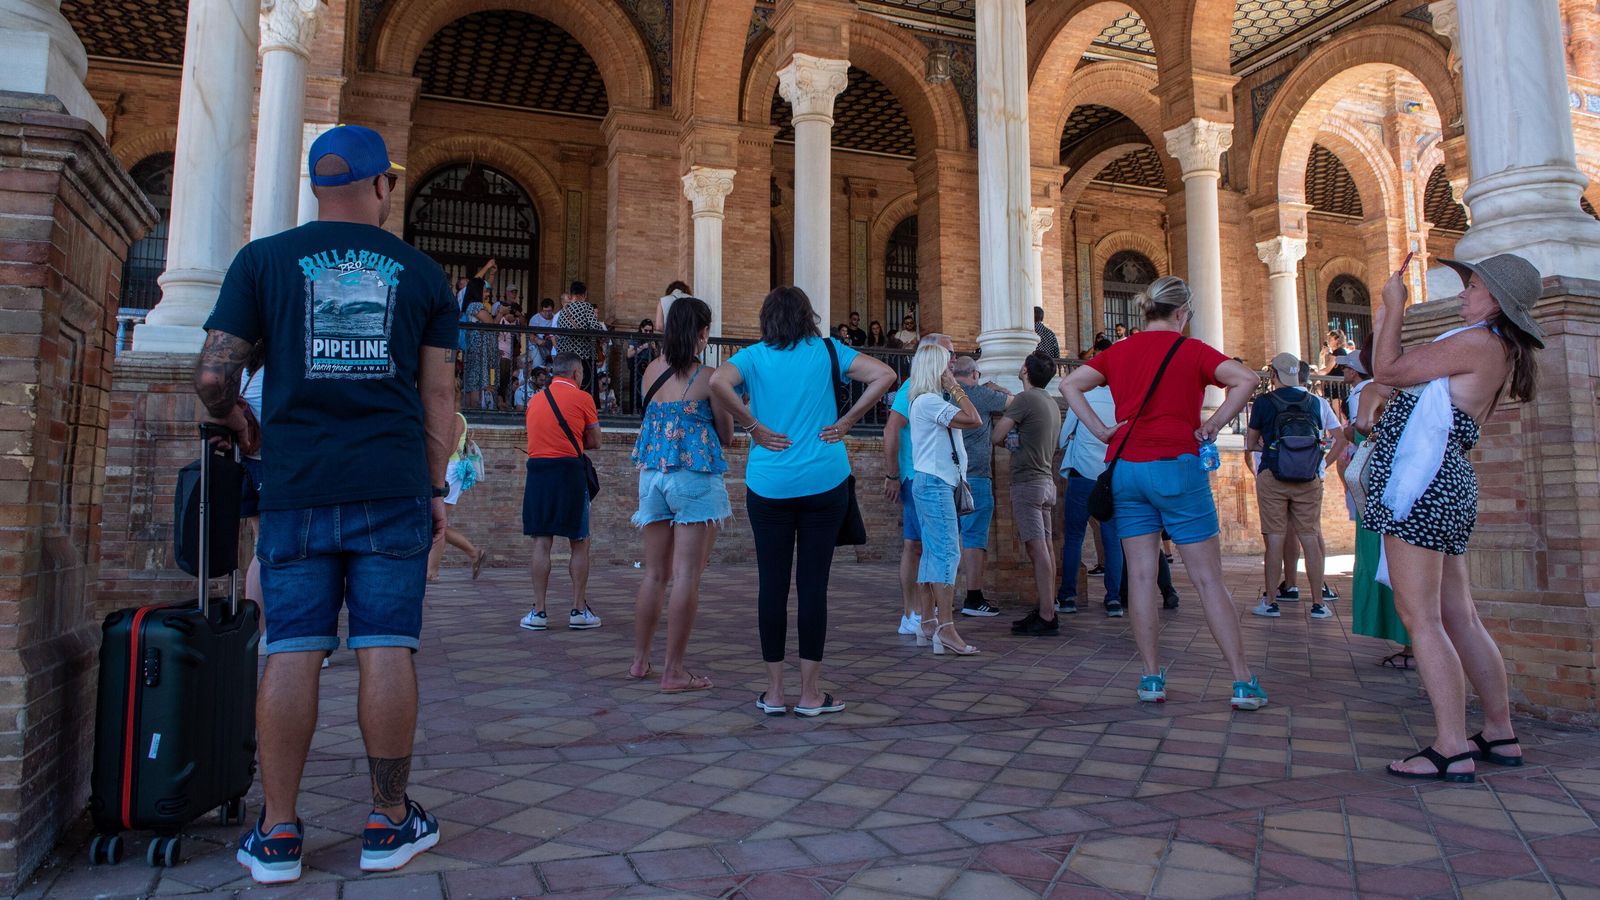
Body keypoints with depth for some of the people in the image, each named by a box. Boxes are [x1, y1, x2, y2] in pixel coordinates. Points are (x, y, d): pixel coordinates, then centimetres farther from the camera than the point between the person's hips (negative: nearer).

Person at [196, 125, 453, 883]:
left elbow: (213, 374, 0)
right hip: (393, 486, 0)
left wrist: (234, 420, 21)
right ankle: (390, 824, 13)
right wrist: (435, 488, 12)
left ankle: (276, 835, 12)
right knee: (387, 650, 2)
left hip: (296, 486, 0)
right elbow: (438, 392, 5)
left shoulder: (264, 260, 5)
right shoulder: (420, 271, 7)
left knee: (291, 654, 5)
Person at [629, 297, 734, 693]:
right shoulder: (709, 377, -7)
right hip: (695, 476, -5)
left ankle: (640, 660, 22)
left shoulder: (652, 371, 7)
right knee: (687, 576, -2)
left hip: (652, 474, 6)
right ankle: (674, 671, 0)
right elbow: (726, 436, 0)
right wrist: (726, 400, 15)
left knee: (654, 573, 14)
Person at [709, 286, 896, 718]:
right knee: (813, 583, 2)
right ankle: (810, 693, 7)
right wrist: (845, 423, -1)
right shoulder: (828, 351, 5)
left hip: (769, 486, 0)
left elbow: (718, 382, -16)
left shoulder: (754, 356, 3)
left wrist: (752, 427, -7)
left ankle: (774, 692, 11)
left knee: (772, 584, 5)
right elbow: (883, 375, -3)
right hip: (824, 483, 0)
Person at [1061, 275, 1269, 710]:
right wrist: (1214, 424, -6)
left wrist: (1101, 429, 4)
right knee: (1208, 578, 1)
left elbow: (1070, 385, 6)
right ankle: (1243, 683, 4)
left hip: (1126, 468, 4)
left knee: (1140, 575, 7)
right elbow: (1246, 379, -15)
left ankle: (1151, 678, 9)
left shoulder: (1119, 351, 9)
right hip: (1176, 467, -3)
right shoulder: (1191, 351, -2)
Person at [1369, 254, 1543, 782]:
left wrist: (1395, 306, -1)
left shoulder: (1478, 343, -11)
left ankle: (1451, 750, -8)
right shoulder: (1497, 352, 20)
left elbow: (1388, 372, -12)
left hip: (1424, 484, -10)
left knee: (1420, 618, -9)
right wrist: (1385, 326, 24)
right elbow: (1405, 377, 24)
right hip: (1449, 486, 10)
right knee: (1459, 619, 14)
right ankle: (1500, 735, 22)